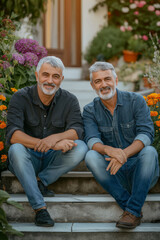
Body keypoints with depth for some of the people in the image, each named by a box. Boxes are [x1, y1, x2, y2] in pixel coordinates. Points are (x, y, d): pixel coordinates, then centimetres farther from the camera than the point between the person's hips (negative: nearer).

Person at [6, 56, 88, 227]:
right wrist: (49, 144, -35)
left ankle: (40, 181, -13)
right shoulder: (21, 98, -10)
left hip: (54, 159, 2)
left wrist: (55, 138, -39)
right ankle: (39, 208, -33)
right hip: (28, 159, -2)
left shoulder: (69, 100, -2)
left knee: (81, 148, -25)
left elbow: (77, 131, -15)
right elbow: (12, 134, -23)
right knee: (16, 149, -35)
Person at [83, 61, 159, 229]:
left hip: (139, 167, -1)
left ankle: (132, 211, -31)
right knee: (91, 156, -26)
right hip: (114, 172, 2)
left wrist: (124, 154, -34)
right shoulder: (90, 111, 4)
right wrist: (108, 150, -37)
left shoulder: (135, 101, -2)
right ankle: (128, 207, -27)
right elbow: (92, 140, -12)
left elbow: (146, 134, -15)